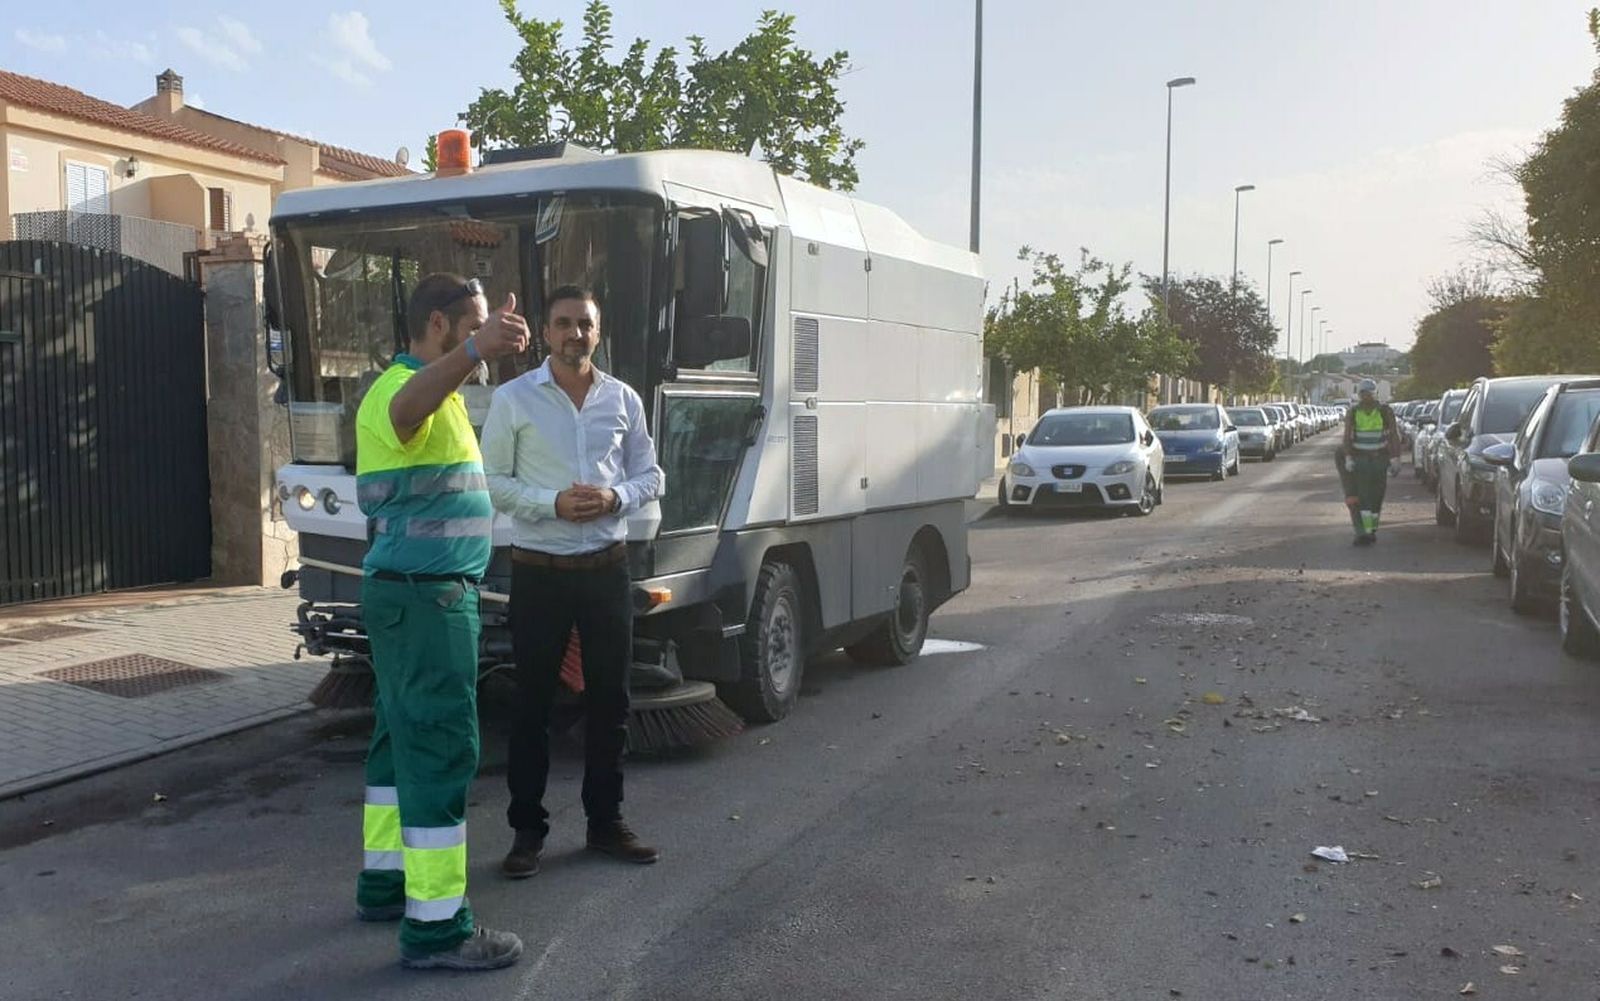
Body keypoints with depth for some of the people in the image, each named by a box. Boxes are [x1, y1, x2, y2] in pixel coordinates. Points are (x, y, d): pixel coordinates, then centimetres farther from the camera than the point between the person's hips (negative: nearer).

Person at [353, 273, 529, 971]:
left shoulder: (442, 397, 17)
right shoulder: (399, 390, -16)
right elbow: (408, 410, -42)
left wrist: (487, 350, 47)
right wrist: (476, 348, -58)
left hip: (424, 593, 11)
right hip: (424, 595, -11)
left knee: (404, 738, 16)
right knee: (441, 747, -9)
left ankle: (385, 881, 28)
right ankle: (436, 925, -4)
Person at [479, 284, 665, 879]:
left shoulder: (623, 399, 6)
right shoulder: (513, 399, -3)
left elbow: (651, 476, 10)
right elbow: (491, 481, -3)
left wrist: (615, 496, -11)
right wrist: (553, 504, -17)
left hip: (607, 568, 3)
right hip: (539, 572, -3)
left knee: (609, 699, 9)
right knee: (532, 703, 5)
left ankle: (606, 821, 23)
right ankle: (527, 829, 16)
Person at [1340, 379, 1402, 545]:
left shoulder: (1385, 411, -2)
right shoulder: (1353, 413, 1)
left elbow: (1394, 436, -5)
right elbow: (1347, 437, -3)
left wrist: (1395, 459, -14)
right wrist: (1348, 458, -16)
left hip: (1380, 458, 0)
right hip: (1360, 458, 0)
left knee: (1377, 496, 4)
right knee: (1362, 496, -9)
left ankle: (1373, 529, 21)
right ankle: (1365, 532, -10)